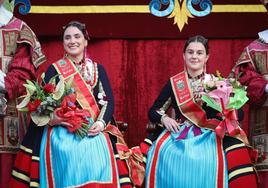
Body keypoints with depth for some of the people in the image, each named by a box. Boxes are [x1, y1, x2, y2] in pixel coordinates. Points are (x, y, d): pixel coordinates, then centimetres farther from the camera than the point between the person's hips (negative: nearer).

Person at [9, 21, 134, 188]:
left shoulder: (98, 69, 14)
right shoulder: (54, 69, 10)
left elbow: (108, 100, 6)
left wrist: (101, 122, -10)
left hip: (93, 129, 1)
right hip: (60, 131, -1)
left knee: (97, 156, -23)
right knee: (67, 155, -25)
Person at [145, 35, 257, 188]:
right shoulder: (174, 83, 9)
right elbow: (153, 111, 14)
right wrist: (164, 119, -8)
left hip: (210, 134, 0)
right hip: (179, 133, 1)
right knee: (162, 154, -31)